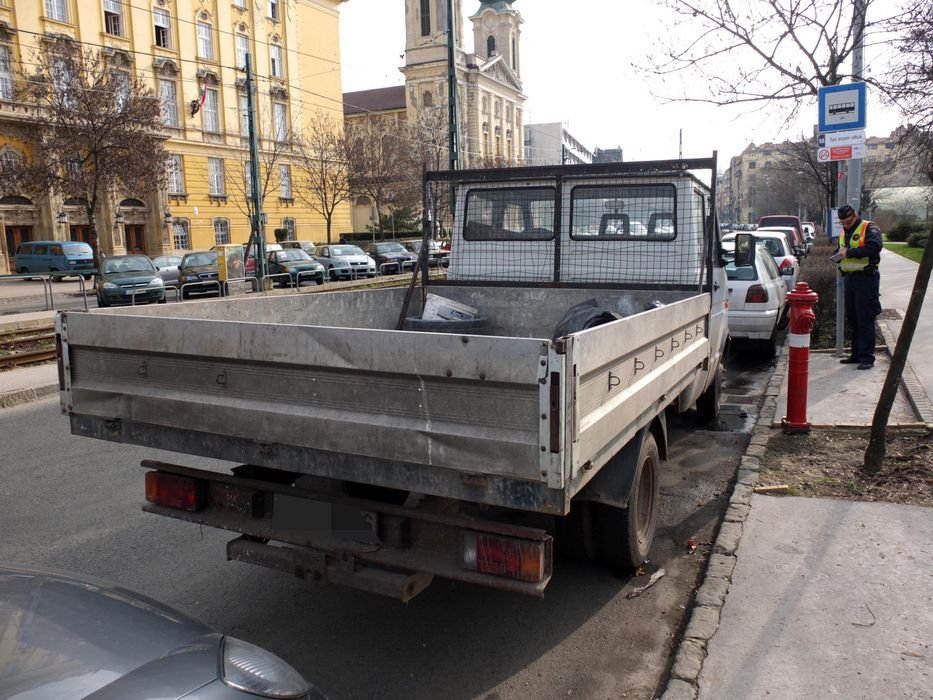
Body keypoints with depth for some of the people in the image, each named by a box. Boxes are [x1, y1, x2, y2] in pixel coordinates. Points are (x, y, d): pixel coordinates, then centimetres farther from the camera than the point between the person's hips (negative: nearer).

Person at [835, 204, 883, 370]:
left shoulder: (869, 228, -7)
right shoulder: (843, 233, 17)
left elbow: (875, 246, -25)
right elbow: (840, 252, 27)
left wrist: (849, 253, -21)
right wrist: (840, 255, 3)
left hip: (866, 278, -8)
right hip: (849, 278, 8)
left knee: (865, 320, -7)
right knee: (853, 319, 12)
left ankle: (867, 357, -3)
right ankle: (857, 354, 21)